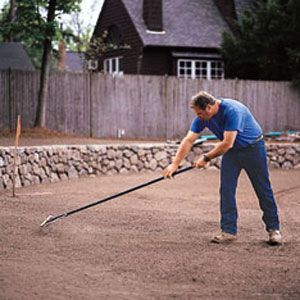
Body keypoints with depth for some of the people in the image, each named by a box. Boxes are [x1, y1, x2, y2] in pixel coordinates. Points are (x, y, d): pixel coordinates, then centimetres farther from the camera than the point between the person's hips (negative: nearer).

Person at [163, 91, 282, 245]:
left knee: (263, 190, 0)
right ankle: (228, 230, 3)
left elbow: (227, 143, -32)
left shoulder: (232, 110, -32)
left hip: (253, 148, -6)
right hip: (231, 151, 6)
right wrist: (175, 164, -16)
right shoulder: (202, 117, -11)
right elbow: (188, 140, -9)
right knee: (226, 190, -3)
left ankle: (273, 229, 11)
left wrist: (206, 158, -21)